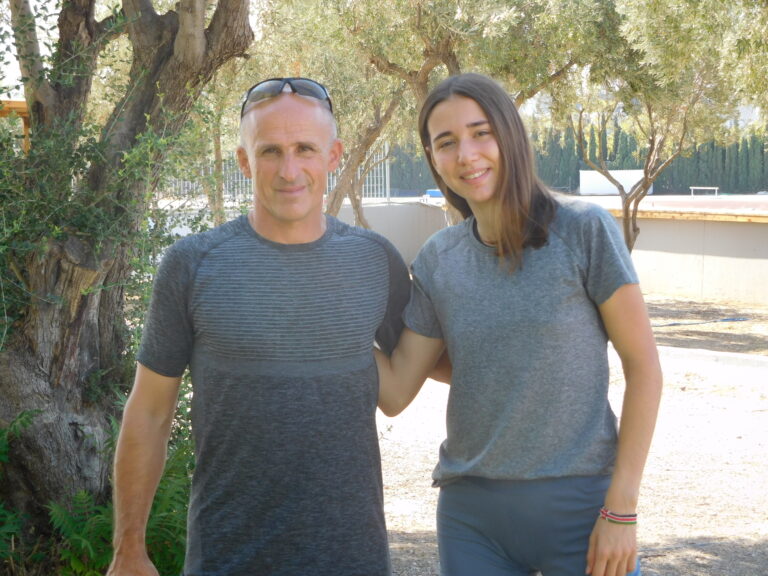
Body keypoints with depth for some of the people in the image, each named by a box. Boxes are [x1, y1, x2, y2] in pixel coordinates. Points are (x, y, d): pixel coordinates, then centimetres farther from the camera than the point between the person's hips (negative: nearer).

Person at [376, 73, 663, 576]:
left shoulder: (583, 230, -8)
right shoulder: (438, 260, 4)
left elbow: (644, 368, -7)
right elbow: (394, 393, 3)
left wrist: (622, 510, -10)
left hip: (578, 505, -3)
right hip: (471, 512, 4)